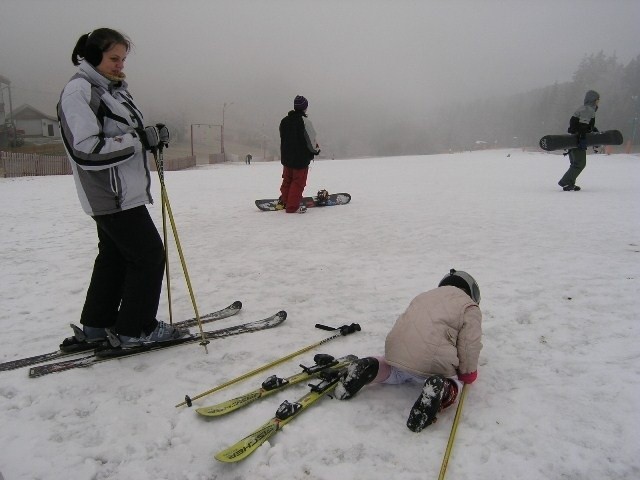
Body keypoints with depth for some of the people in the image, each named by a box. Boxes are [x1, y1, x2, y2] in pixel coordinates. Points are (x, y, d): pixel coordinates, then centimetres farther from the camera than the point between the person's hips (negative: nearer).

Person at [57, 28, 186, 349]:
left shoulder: (110, 89, 15)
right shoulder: (78, 90, -13)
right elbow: (87, 150, -21)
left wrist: (151, 139, 1)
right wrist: (141, 138, -21)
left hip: (121, 192, 10)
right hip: (112, 194, -10)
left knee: (114, 255, 16)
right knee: (149, 253, -4)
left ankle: (96, 325, 29)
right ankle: (136, 330, 9)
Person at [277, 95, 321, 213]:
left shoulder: (284, 121, 5)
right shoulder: (305, 121, -17)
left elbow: (283, 139, 11)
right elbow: (311, 140, -14)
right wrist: (316, 149, 5)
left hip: (286, 157, 7)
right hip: (301, 159, -7)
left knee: (287, 180, 20)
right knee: (298, 182, 1)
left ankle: (284, 201, 28)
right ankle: (292, 206, 2)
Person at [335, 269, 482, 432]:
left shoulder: (424, 296, 29)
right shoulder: (470, 308, 11)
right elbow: (469, 345, 0)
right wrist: (468, 374, 14)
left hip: (395, 350, 5)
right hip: (434, 362, -5)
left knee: (397, 373, 34)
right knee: (454, 380, 22)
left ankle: (370, 369, 1)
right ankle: (443, 389, -15)